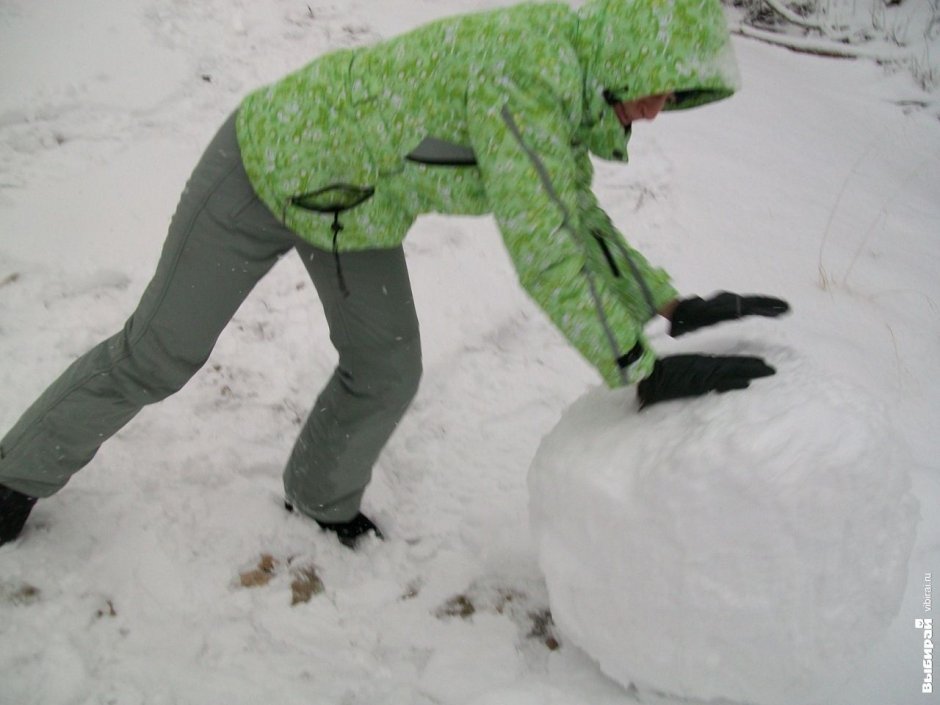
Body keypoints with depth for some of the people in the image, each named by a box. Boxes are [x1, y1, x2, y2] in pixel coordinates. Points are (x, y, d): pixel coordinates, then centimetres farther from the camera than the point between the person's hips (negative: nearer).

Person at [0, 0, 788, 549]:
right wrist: (648, 377, -36)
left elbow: (578, 223, -1)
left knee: (387, 368, 5)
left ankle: (321, 492, 35)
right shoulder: (525, 77, -38)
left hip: (346, 189, 8)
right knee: (158, 355, 4)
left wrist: (677, 308, -9)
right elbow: (541, 253, -41)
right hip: (265, 166, -8)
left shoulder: (567, 82, -7)